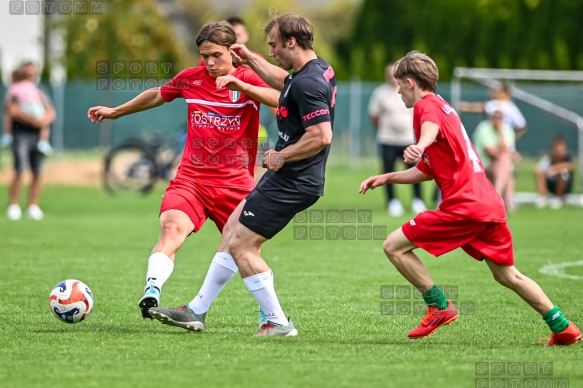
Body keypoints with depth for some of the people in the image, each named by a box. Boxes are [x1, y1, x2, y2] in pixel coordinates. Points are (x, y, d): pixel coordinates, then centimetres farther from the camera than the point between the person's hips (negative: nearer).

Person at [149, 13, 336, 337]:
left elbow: (321, 136, -31)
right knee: (233, 228, 18)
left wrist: (281, 156, -19)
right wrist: (251, 60, 30)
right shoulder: (319, 69, 9)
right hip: (288, 179, 11)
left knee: (241, 246, -4)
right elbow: (284, 82, 33)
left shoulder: (307, 83, -24)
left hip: (290, 184, -11)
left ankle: (278, 323, 1)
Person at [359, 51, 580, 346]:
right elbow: (427, 171, 33)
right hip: (490, 203, 10)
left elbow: (431, 126, -32)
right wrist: (387, 178, 26)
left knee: (394, 246, -4)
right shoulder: (443, 107, 27)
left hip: (463, 206, -10)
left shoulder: (427, 105, -4)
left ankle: (440, 307, -2)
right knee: (507, 275, 19)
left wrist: (420, 146, -53)